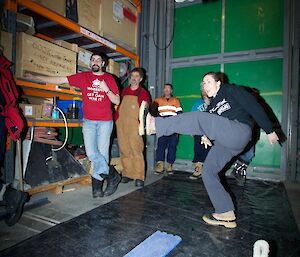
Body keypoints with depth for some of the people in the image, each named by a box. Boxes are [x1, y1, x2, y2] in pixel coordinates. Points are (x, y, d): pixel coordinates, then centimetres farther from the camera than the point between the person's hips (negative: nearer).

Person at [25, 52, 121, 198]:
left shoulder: (109, 78, 5)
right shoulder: (83, 76, 9)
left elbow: (117, 101, 3)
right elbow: (60, 80, 8)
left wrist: (106, 90, -14)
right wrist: (35, 77, 6)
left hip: (105, 122, -1)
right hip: (88, 121, 2)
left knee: (102, 153, -3)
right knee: (91, 153, -9)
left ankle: (97, 187, 12)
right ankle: (111, 174, 8)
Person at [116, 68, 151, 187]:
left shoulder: (143, 93, 4)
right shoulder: (124, 91, 17)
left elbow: (142, 110, -5)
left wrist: (141, 124, -16)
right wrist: (117, 120, 15)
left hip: (134, 125, -4)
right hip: (121, 124, 5)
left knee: (136, 150, -9)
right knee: (124, 150, 7)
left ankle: (139, 177, -3)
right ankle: (127, 174, 17)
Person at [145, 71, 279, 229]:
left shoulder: (232, 91, 6)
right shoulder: (211, 105, 26)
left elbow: (255, 108, 1)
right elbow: (212, 125, 25)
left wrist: (269, 131, -1)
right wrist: (206, 135, 2)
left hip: (239, 132, -8)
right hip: (224, 142, 8)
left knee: (199, 118, -23)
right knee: (208, 172, 2)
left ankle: (155, 125, -29)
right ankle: (227, 215, 9)